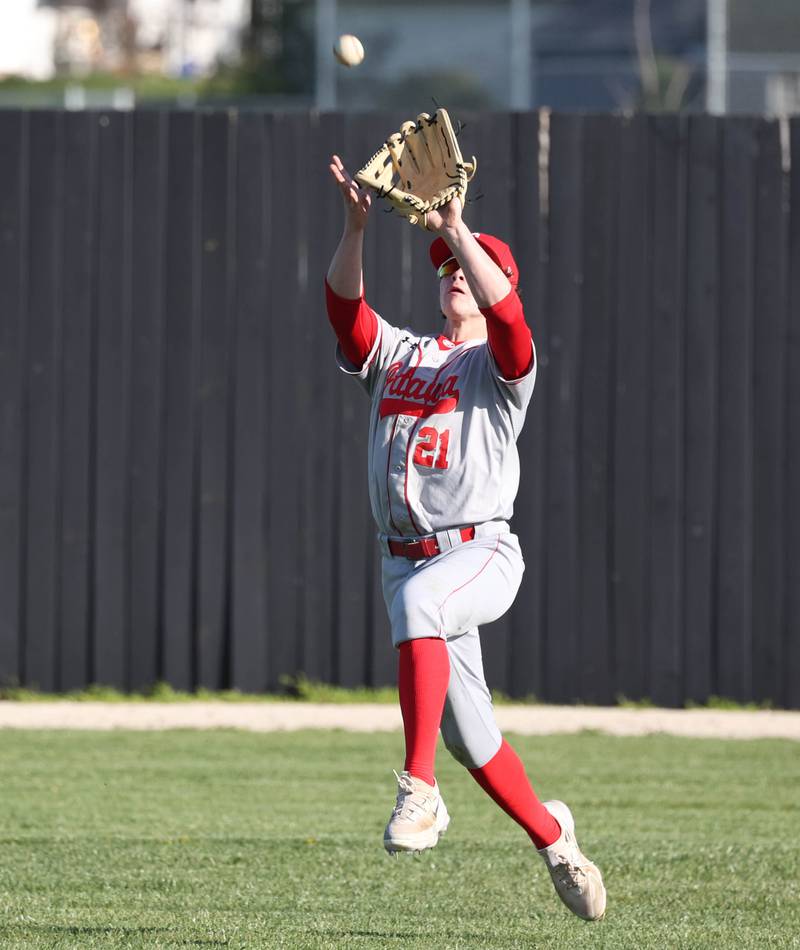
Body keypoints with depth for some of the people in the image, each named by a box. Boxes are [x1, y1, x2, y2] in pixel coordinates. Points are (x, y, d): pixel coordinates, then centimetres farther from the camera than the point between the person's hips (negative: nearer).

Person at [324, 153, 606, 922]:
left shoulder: (499, 365, 3)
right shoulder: (396, 353, 16)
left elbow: (505, 312, -20)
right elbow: (344, 304, -2)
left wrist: (456, 227, -28)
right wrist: (355, 226, -19)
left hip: (482, 554, -6)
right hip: (404, 562, 6)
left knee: (419, 602, -39)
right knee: (467, 736, 7)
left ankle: (419, 790, -42)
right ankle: (551, 838, 29)